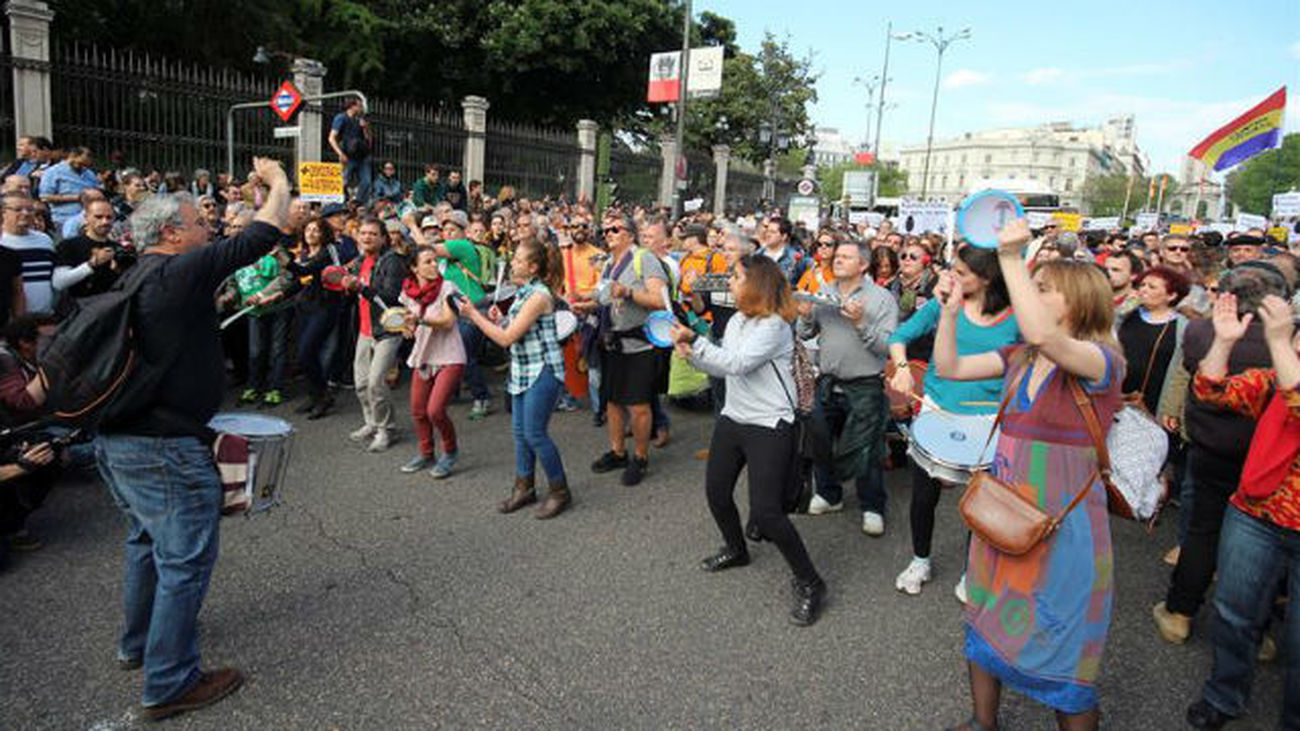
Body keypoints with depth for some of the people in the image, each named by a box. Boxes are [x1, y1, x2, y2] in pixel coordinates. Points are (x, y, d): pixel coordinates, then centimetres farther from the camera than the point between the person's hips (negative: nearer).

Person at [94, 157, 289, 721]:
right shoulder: (182, 271, -17)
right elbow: (262, 236, -16)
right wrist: (278, 182, -1)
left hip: (119, 438, 10)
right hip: (166, 449, -10)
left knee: (148, 541, 26)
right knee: (185, 560, 0)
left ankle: (139, 643, 43)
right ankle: (169, 684, 10)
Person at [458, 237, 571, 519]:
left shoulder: (539, 295, -18)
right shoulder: (523, 292, 11)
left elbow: (507, 338, -19)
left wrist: (474, 315, -13)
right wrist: (499, 320, -1)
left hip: (543, 371, -9)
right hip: (522, 371, 9)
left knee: (534, 433, -7)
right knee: (519, 431, 13)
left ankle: (559, 491, 8)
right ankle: (524, 487, 26)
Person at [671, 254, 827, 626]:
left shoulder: (774, 326, -18)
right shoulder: (736, 321, 8)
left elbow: (737, 363, -27)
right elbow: (722, 367, 14)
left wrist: (694, 340, -25)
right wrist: (692, 355, -2)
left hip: (769, 426, -9)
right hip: (733, 418, 9)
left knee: (766, 512, -12)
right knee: (716, 491, 17)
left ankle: (809, 584, 6)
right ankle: (736, 550, 44)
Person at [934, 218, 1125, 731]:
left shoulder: (1103, 361, -16)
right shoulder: (1019, 357, 6)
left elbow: (1042, 335, -36)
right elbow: (949, 367, 6)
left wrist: (1011, 255, -32)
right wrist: (950, 307, -5)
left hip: (1062, 522, -7)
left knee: (1060, 651, 6)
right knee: (986, 624, 20)